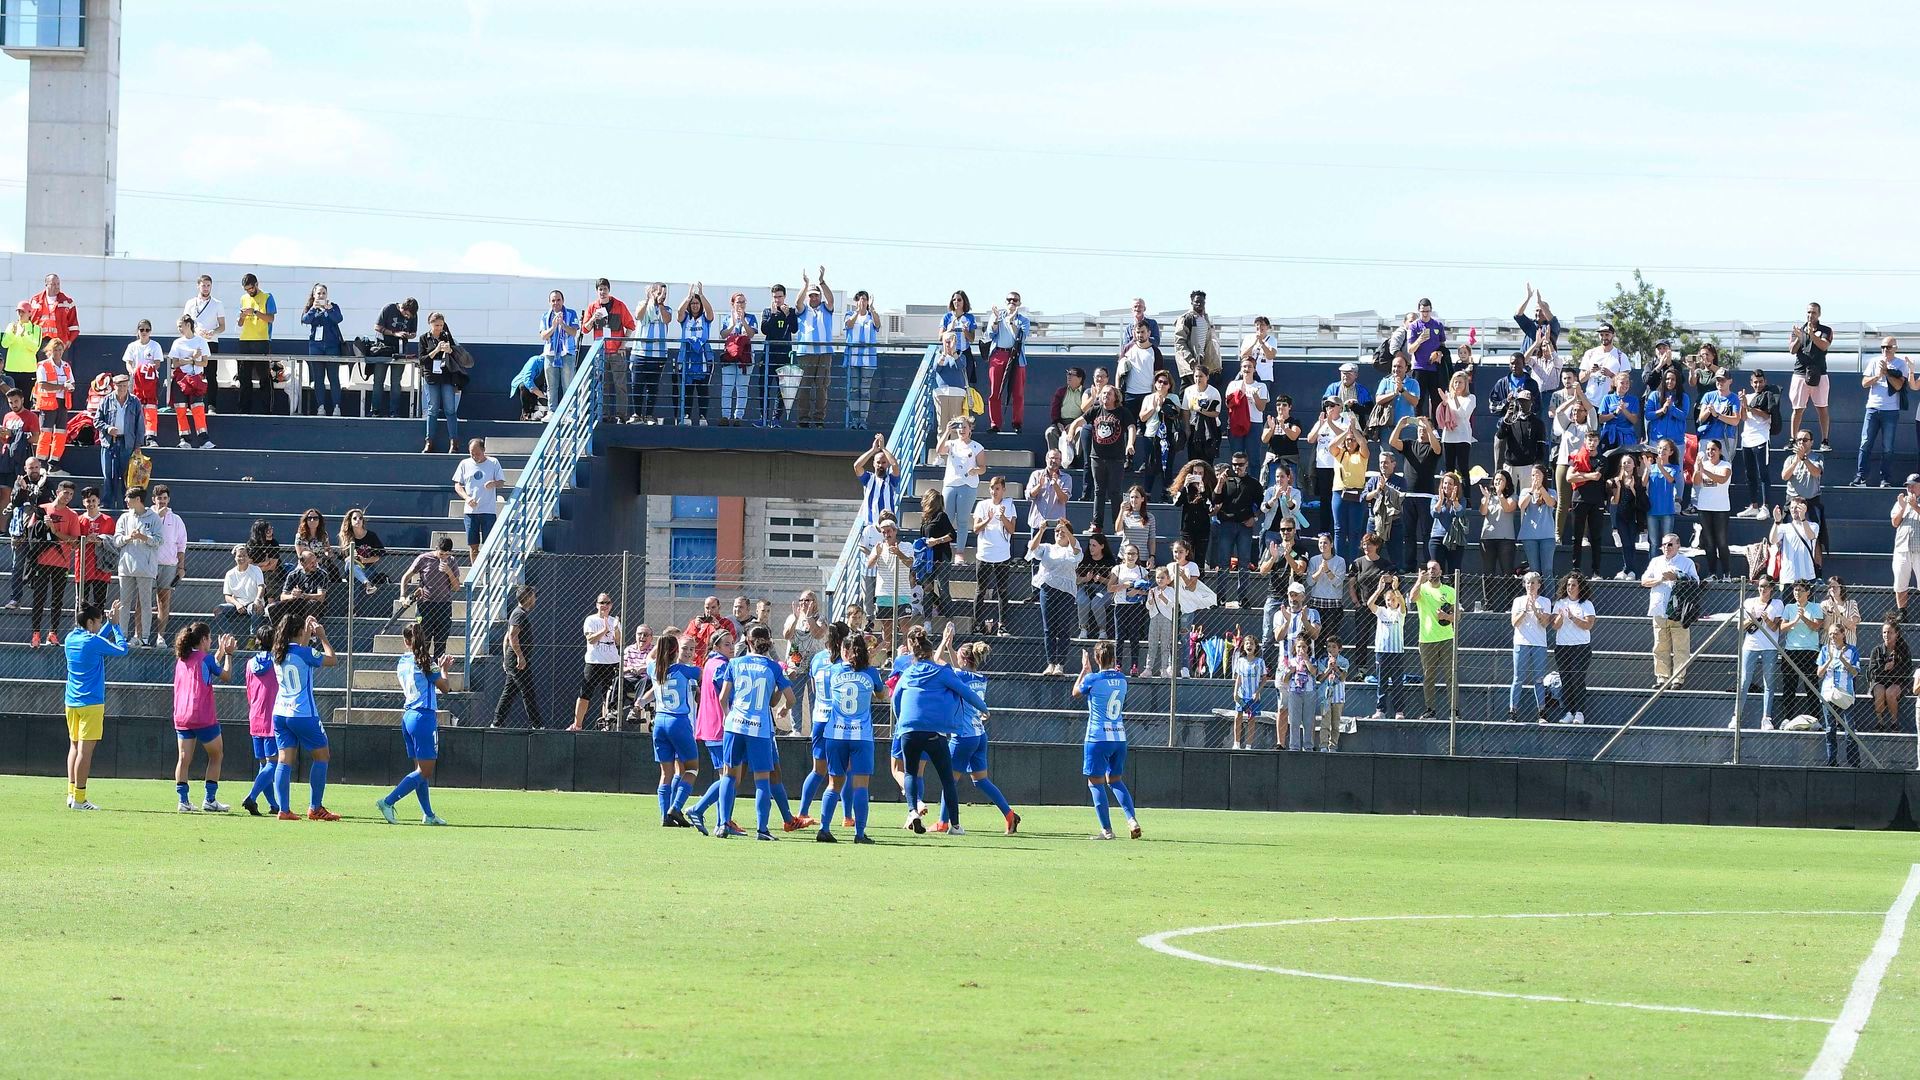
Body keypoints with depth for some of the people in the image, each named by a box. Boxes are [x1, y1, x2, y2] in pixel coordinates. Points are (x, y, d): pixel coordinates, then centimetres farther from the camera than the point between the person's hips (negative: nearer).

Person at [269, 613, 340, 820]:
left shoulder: (278, 654, 6)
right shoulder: (304, 653, -13)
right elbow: (332, 660, -2)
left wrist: (308, 636, 31)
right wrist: (323, 637, 7)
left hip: (280, 714, 6)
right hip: (303, 714, -6)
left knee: (285, 760, 4)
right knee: (321, 756, 9)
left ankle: (284, 809, -4)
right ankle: (315, 808, 9)